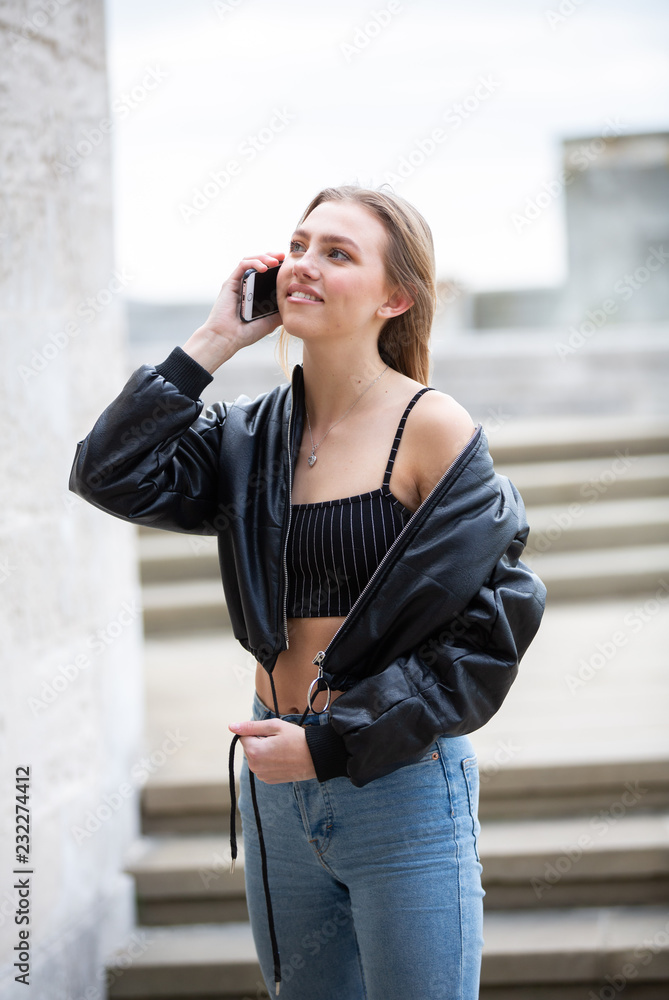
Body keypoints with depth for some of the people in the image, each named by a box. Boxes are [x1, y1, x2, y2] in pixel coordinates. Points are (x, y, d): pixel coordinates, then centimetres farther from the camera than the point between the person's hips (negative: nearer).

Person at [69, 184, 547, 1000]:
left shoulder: (432, 429, -9)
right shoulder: (255, 435, 8)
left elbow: (491, 625, -12)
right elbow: (113, 476, -4)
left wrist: (335, 744, -15)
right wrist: (212, 343, -6)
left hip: (400, 785, -5)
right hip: (277, 784, 5)